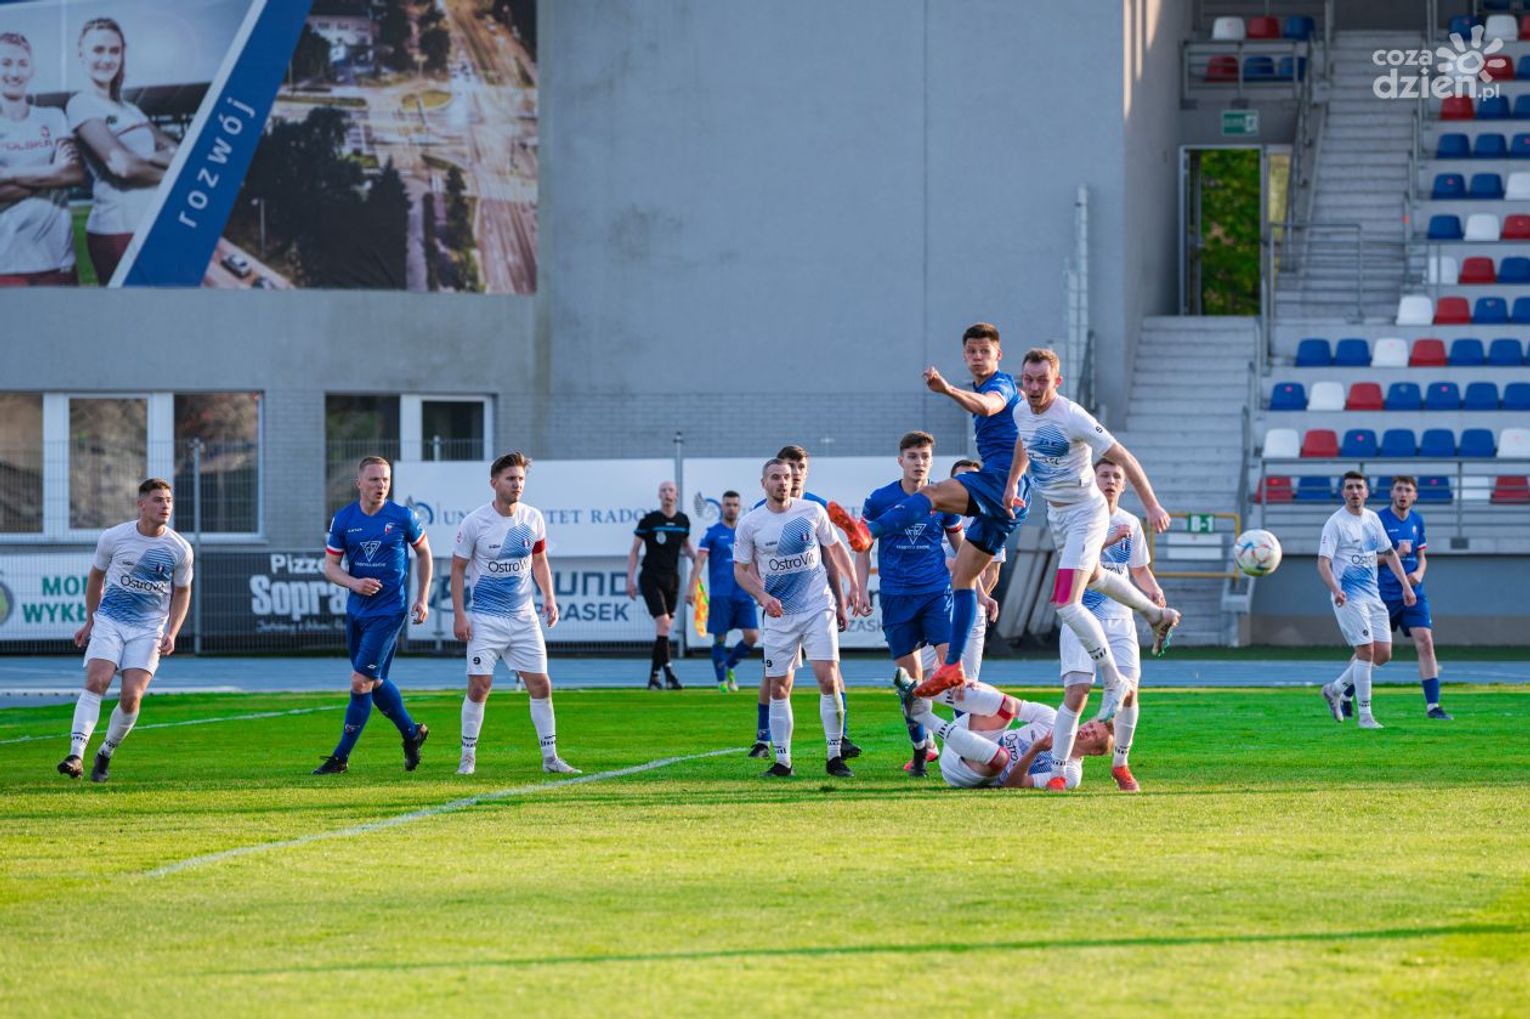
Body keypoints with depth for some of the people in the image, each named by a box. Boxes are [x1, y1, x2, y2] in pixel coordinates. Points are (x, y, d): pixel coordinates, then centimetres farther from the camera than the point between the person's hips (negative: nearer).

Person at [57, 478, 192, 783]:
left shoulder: (180, 549, -2)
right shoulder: (113, 538, -3)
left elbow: (182, 592, 11)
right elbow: (96, 576, 13)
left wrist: (172, 633, -2)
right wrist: (89, 621, 16)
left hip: (148, 631, 0)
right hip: (109, 622, 0)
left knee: (131, 697, -13)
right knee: (96, 682, -20)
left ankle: (106, 754, 10)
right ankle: (76, 755, -27)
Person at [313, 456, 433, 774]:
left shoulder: (403, 518, -7)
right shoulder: (343, 520, 0)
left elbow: (423, 552, 8)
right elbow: (330, 565, 3)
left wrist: (422, 598, 3)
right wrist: (355, 583, -16)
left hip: (388, 612, -5)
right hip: (356, 609, 5)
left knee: (360, 682, -9)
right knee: (374, 682, 14)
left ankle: (341, 756, -2)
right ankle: (411, 733, 36)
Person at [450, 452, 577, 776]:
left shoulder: (533, 518, 2)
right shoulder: (475, 522, -9)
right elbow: (458, 568, -3)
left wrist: (549, 597, 3)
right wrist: (459, 615, -8)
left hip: (524, 616, 4)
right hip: (485, 618, -4)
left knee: (541, 685, 0)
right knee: (479, 685, -9)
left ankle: (550, 756, 8)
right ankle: (468, 755, 5)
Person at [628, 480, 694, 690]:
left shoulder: (683, 520, 7)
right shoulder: (649, 520, -6)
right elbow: (634, 550, -1)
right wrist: (630, 579, -7)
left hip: (672, 578, 5)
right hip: (650, 578, -5)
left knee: (664, 629, 5)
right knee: (663, 623, -17)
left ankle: (654, 676, 12)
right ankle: (667, 671, -18)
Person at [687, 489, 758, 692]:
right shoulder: (712, 533, 1)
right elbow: (699, 561, -5)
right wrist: (693, 588, -15)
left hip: (744, 594, 3)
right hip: (720, 595, -3)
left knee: (752, 636, -4)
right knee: (720, 638, -2)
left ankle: (730, 667, 18)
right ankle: (722, 680, 9)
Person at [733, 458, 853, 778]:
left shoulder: (813, 511, -1)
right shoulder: (750, 523, -3)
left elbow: (833, 549, 12)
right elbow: (741, 570, 4)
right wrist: (763, 597, -13)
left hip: (818, 608, -1)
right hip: (778, 615, 1)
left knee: (828, 679, -11)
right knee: (779, 688, 2)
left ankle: (834, 756, -2)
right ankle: (782, 761, 11)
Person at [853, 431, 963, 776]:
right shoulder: (879, 500, 1)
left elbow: (961, 547, 14)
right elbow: (863, 548, 8)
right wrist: (862, 591, -1)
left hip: (937, 593, 0)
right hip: (896, 598, 0)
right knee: (910, 676, 3)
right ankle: (920, 750, 13)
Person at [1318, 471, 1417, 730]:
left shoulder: (1372, 519, 12)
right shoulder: (1336, 523, -9)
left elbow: (1389, 554, 22)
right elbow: (1323, 562, -16)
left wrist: (1406, 585, 16)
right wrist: (1335, 589, -33)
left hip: (1373, 595, 7)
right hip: (1349, 597, -7)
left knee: (1383, 653, 3)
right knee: (1366, 651, -13)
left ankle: (1335, 689, 20)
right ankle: (1364, 715, -6)